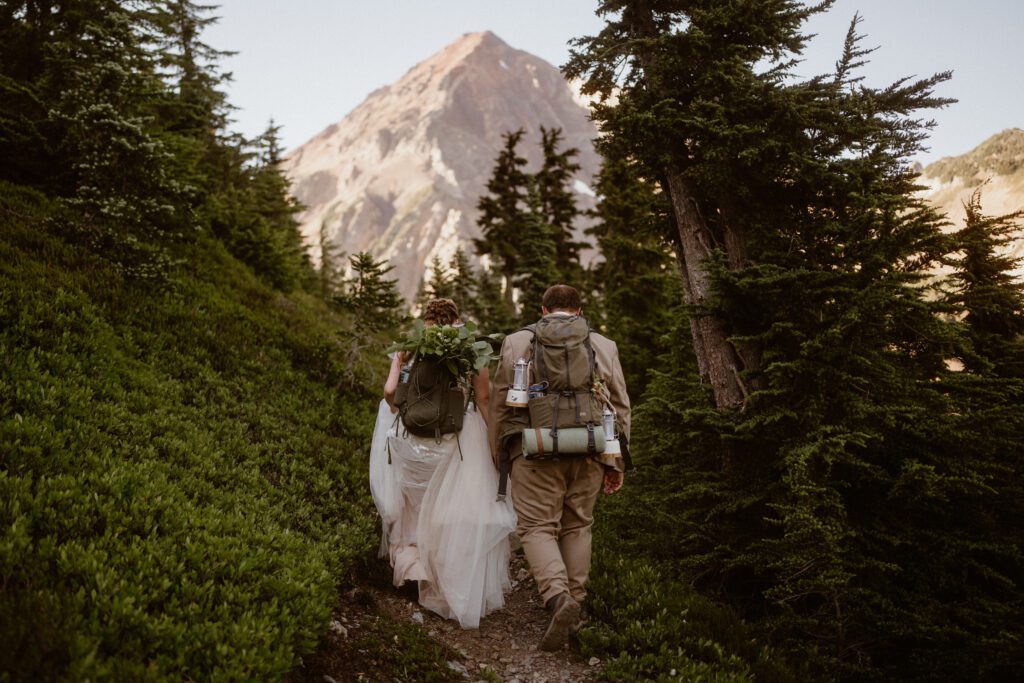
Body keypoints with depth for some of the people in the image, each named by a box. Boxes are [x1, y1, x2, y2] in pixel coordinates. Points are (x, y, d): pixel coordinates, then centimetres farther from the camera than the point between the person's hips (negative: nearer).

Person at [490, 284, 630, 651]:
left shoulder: (516, 342, 6)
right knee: (577, 527, 15)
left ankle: (558, 596, -19)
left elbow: (500, 401, 6)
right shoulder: (604, 346, 10)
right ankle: (574, 601, 20)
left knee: (537, 527, 1)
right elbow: (620, 408, 11)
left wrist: (496, 450, 16)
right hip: (589, 453, 3)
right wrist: (616, 462, 17)